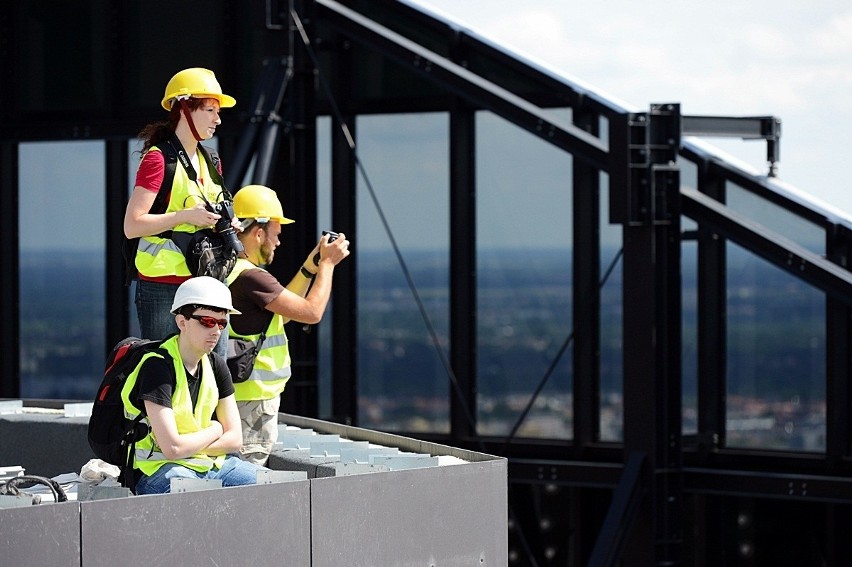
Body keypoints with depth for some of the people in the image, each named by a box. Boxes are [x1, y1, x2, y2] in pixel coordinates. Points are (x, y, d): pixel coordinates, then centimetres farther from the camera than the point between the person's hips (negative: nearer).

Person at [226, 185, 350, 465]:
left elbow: (280, 312, 21)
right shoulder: (249, 276, -20)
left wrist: (310, 267, 17)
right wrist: (328, 263, -4)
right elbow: (312, 312, -17)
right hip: (253, 398, -10)